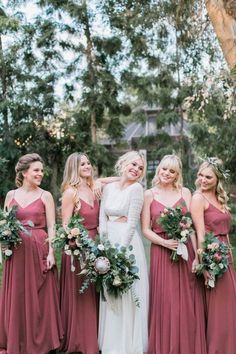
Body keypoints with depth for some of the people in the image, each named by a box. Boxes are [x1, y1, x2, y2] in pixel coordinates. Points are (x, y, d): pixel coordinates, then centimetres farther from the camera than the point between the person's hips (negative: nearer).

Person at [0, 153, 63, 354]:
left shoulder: (45, 196, 1)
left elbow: (51, 227, -2)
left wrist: (51, 253, -11)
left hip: (39, 251, -2)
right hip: (16, 252, 2)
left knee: (39, 297, 2)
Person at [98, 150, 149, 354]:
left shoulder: (136, 188, -6)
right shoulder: (109, 188, 10)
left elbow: (132, 222, -12)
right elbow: (102, 217, 5)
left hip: (128, 243, -5)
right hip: (109, 242, 6)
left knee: (128, 295, -2)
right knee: (110, 294, 10)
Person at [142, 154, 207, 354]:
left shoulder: (185, 193, 6)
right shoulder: (149, 195, 3)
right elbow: (146, 229, 1)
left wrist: (197, 256, -7)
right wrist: (165, 242, -15)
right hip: (161, 252, -1)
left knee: (187, 303, 5)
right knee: (165, 303, 1)